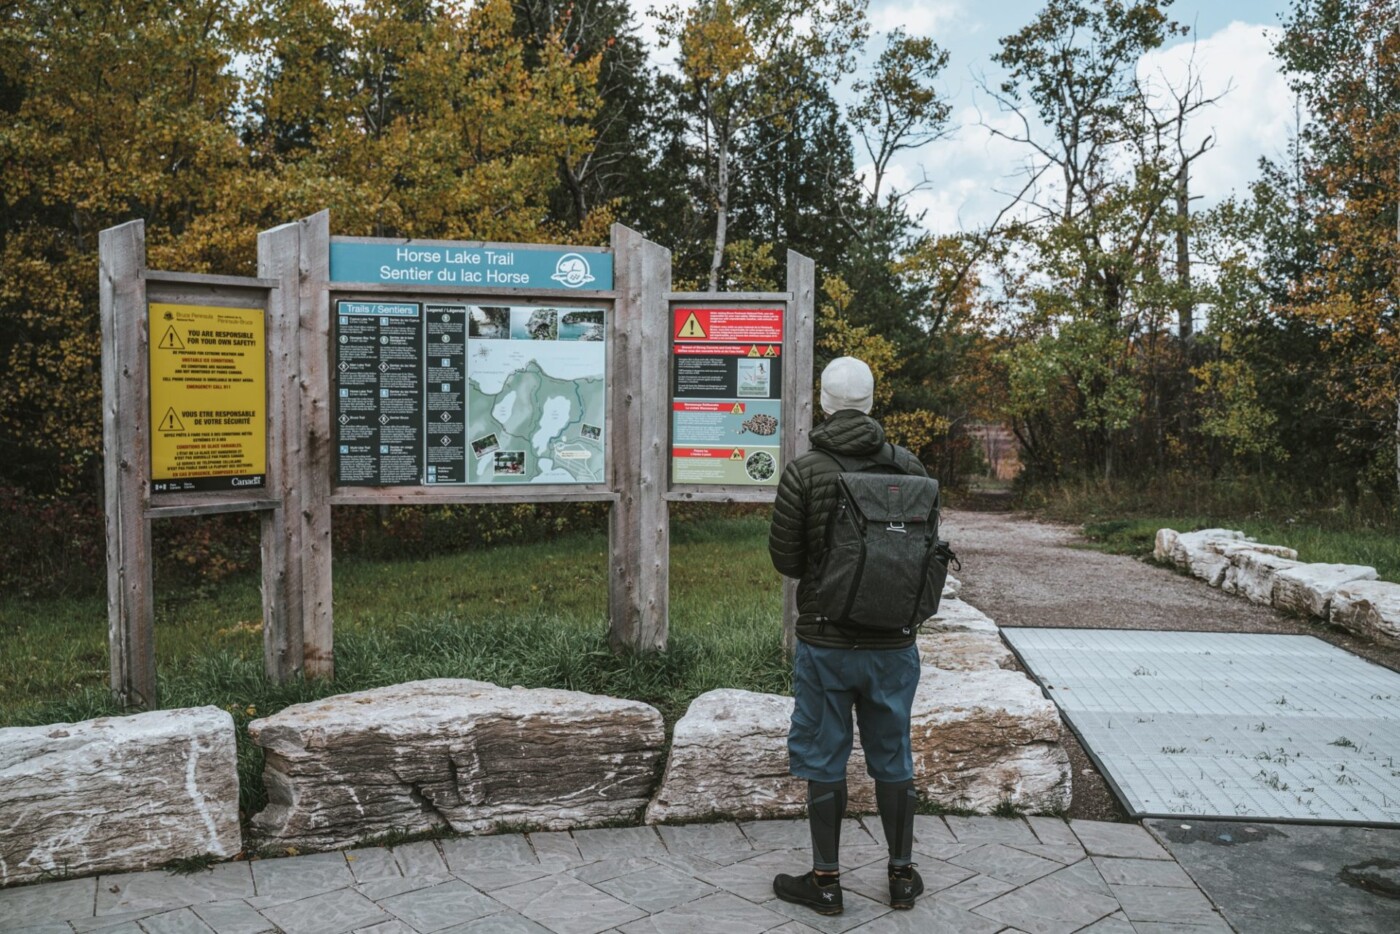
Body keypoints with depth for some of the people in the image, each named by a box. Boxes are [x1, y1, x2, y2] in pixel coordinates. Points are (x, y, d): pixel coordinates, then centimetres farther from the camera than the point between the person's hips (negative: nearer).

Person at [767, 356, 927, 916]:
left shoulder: (803, 472, -13)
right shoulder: (908, 467, -5)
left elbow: (785, 559, -9)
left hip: (826, 642, -2)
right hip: (894, 641, 3)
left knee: (824, 760, 11)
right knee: (893, 758, 16)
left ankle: (826, 881, 21)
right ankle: (902, 876, 28)